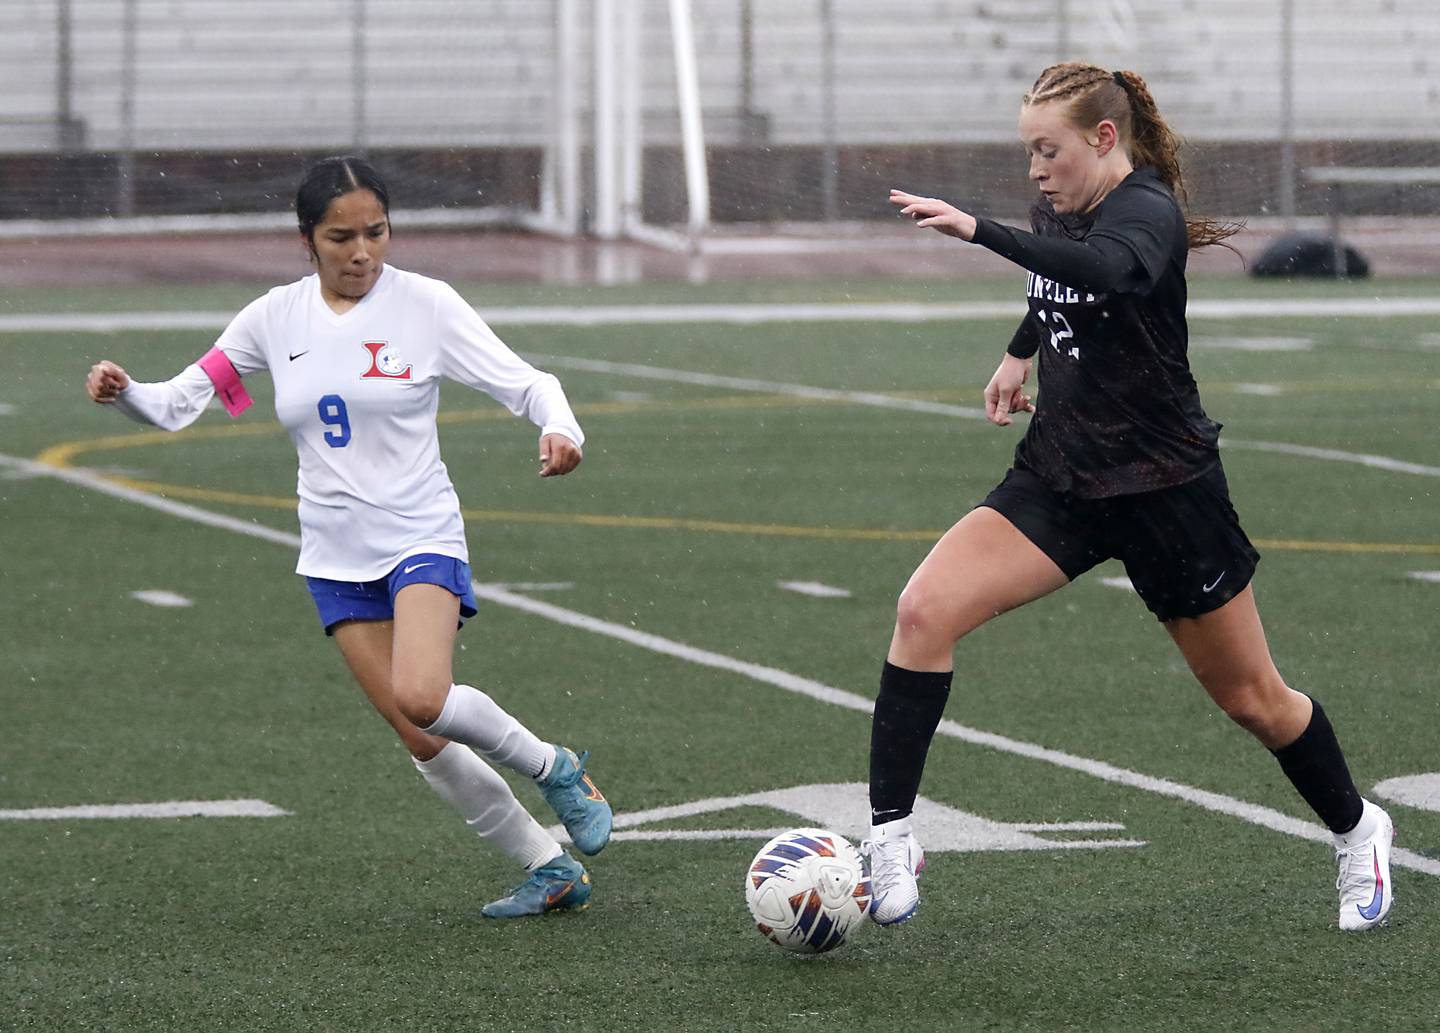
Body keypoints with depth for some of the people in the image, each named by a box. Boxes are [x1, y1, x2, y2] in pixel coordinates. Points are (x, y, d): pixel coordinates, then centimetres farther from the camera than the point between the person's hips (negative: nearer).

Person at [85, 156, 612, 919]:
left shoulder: (424, 304, -8)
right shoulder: (274, 319, 2)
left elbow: (525, 383, -8)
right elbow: (179, 403, 4)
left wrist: (559, 431, -29)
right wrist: (124, 392, -17)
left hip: (421, 537, -4)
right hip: (335, 558, 4)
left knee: (422, 697, -29)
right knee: (422, 741, 1)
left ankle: (557, 770, -3)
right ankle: (552, 869, 16)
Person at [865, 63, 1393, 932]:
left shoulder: (1146, 213, -19)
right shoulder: (1062, 209, 3)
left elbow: (1105, 271, -46)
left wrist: (979, 232, -53)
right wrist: (1022, 353, 23)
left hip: (1166, 488, -6)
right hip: (1061, 476, 6)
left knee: (1252, 699, 9)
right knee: (925, 610, -18)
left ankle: (1356, 830, 36)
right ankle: (891, 835, -15)